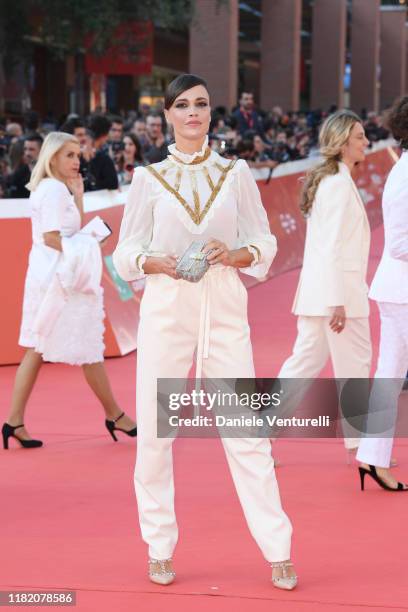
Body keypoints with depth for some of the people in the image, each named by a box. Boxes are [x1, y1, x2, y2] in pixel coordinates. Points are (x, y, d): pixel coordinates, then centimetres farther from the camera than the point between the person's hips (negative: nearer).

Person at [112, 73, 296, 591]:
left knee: (246, 431, -3)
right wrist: (161, 263, -13)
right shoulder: (149, 178, 6)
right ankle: (159, 549, 15)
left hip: (225, 310, 0)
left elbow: (264, 243, 9)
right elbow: (125, 253, 7)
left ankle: (278, 552, 3)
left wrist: (234, 254, -12)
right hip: (166, 309, 0)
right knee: (154, 432, 1)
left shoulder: (235, 173, 7)